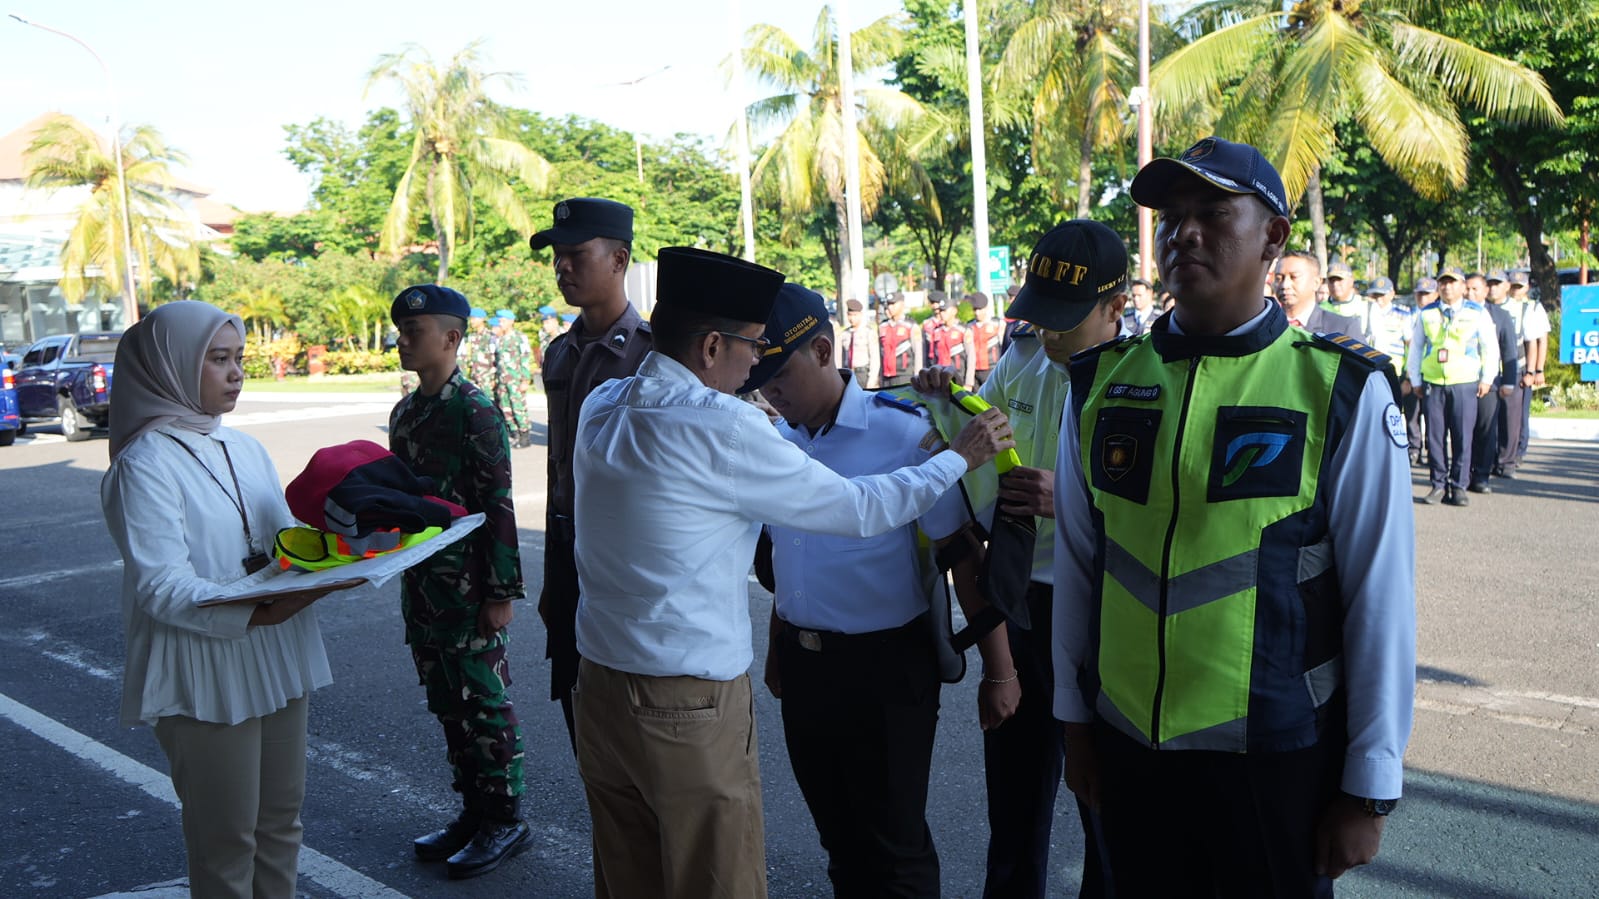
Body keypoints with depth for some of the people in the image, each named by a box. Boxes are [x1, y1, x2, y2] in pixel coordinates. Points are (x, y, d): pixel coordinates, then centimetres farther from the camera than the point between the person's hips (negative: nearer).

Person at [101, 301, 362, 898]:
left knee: (281, 817, 16)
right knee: (226, 837, 6)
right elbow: (162, 586, -21)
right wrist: (252, 613, -36)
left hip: (278, 662, 7)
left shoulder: (245, 448, 8)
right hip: (206, 675, -7)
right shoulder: (147, 462, -13)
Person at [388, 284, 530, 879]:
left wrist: (501, 591, -17)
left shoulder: (475, 411, -14)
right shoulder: (405, 413, 11)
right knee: (447, 703, 16)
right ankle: (472, 810, 29)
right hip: (422, 583, 8)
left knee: (484, 703, 2)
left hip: (469, 586, -8)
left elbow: (498, 506, -16)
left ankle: (506, 820, 15)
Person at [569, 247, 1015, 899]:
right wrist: (959, 457, 3)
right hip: (690, 707, -7)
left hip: (599, 687, 8)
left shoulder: (601, 405, 2)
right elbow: (858, 510, -11)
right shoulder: (723, 428, -19)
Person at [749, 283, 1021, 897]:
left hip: (884, 667, -5)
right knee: (838, 834, 19)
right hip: (801, 664, 6)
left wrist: (999, 670, -9)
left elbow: (963, 555, -12)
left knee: (893, 845, 6)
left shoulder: (905, 434, -15)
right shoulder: (780, 440, 3)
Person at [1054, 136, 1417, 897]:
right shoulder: (1101, 383, -1)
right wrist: (1073, 719, 9)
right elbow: (1075, 563, 5)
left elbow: (1379, 596, -8)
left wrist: (1370, 787, -5)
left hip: (1277, 753, -3)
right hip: (1126, 745, 3)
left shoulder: (1341, 389, -10)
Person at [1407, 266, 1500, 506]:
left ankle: (1458, 486, 5)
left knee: (1463, 437, -2)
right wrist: (1415, 380, 11)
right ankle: (1438, 485, 9)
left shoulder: (1478, 313, 6)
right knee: (1435, 436, 1)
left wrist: (1487, 378, 3)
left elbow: (1490, 347, 9)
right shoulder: (1426, 313, 10)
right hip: (1433, 384, 1)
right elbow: (1416, 348, 15)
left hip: (1465, 384, -1)